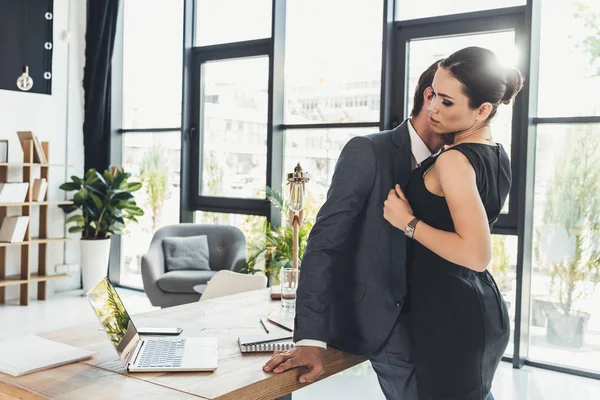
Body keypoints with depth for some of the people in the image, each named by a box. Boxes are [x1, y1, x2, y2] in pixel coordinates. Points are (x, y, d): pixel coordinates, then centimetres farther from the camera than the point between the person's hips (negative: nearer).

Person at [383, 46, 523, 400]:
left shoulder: (453, 160, -21)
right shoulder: (499, 156, 6)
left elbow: (477, 255, -28)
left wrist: (408, 222, -19)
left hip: (451, 318, -9)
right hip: (486, 311, 9)